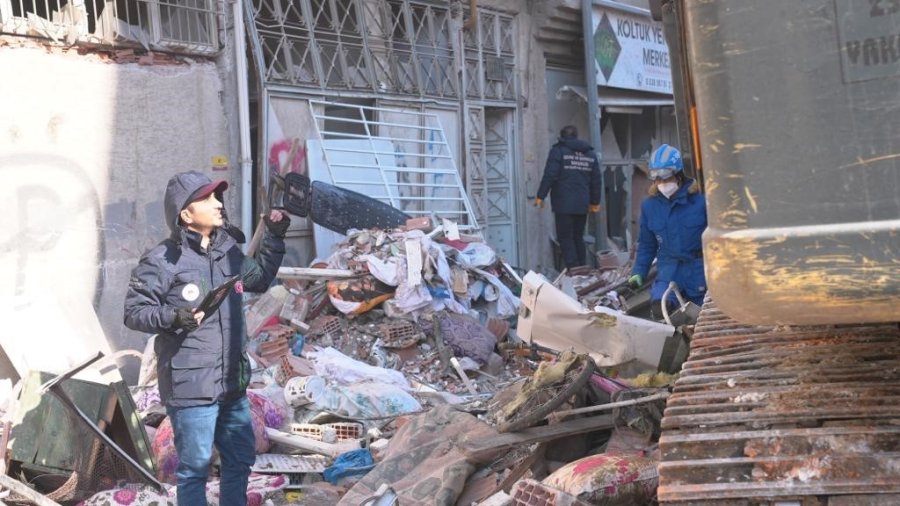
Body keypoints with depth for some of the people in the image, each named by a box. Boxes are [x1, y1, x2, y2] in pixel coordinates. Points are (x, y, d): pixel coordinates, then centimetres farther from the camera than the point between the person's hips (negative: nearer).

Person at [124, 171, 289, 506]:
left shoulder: (227, 251, 9)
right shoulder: (162, 261, -12)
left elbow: (259, 278, 28)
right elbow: (134, 312, -10)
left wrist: (274, 239, 19)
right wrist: (172, 317, -26)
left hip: (232, 384, 8)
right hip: (190, 387, -7)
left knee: (240, 458, 19)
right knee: (195, 466, -1)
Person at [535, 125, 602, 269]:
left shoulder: (558, 151, -3)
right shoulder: (590, 153, 15)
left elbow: (549, 175, -10)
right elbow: (596, 180, 18)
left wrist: (540, 196, -5)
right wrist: (595, 202, 25)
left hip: (563, 203, -5)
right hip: (582, 204, 5)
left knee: (565, 237, -4)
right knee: (578, 237, 14)